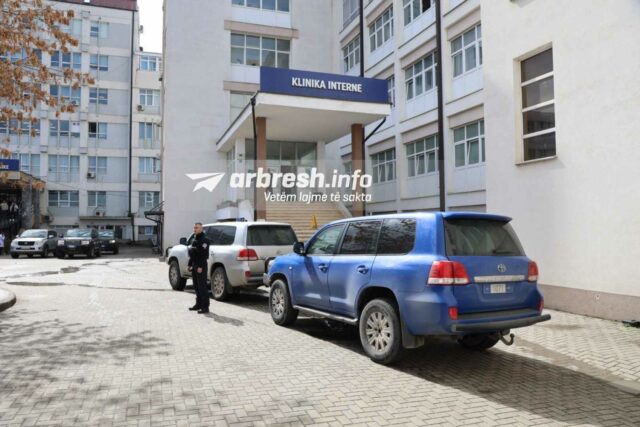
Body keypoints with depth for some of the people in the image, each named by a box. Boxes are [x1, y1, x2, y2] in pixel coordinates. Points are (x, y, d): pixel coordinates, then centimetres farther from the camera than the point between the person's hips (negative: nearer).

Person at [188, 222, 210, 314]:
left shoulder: (204, 240, -12)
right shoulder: (194, 239, 17)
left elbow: (204, 254, -20)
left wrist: (200, 267, -24)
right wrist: (190, 265, 17)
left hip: (200, 266, -9)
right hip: (194, 265, 9)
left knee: (202, 286, -8)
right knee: (196, 286, 14)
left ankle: (205, 307, -6)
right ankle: (198, 304, 23)